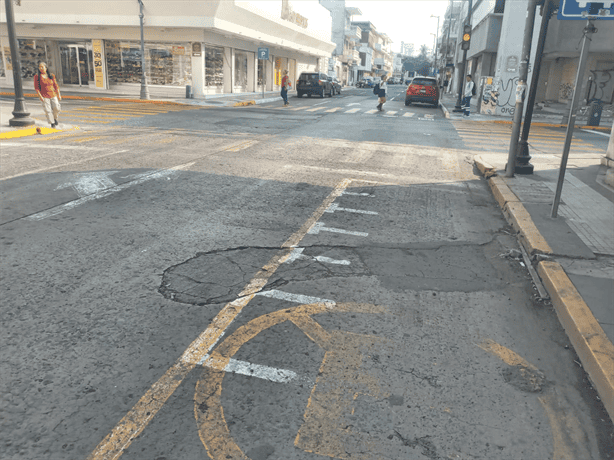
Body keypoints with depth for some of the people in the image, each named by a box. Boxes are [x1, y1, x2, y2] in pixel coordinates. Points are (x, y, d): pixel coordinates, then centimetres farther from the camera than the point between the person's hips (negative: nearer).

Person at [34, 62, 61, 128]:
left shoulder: (51, 75, 5)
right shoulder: (37, 76, -3)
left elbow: (56, 86, 9)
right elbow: (36, 87, -3)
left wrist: (59, 95, 4)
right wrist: (40, 96, -12)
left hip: (53, 95, 2)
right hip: (44, 96, -2)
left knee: (57, 108, -6)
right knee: (48, 110, -7)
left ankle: (55, 118, 24)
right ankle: (52, 123, 5)